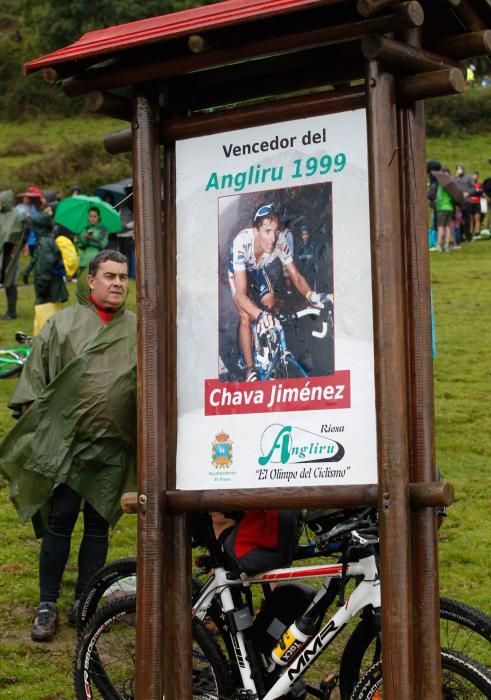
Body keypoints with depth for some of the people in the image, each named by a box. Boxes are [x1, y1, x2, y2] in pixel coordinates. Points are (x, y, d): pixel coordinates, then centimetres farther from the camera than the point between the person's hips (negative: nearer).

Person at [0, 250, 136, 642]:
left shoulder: (138, 330, 8)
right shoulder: (63, 324, 4)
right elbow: (36, 374, 5)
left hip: (113, 447, 2)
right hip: (63, 443, -2)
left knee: (98, 525, 8)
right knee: (59, 521, -1)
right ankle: (48, 605, 10)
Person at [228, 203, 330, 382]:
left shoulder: (280, 241, -34)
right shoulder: (242, 243, -45)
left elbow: (296, 276, -24)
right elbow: (241, 294, -47)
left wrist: (311, 296, -46)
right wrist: (260, 315, -64)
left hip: (257, 270, 4)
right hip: (237, 272, -4)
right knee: (246, 316, -17)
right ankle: (250, 369, -6)